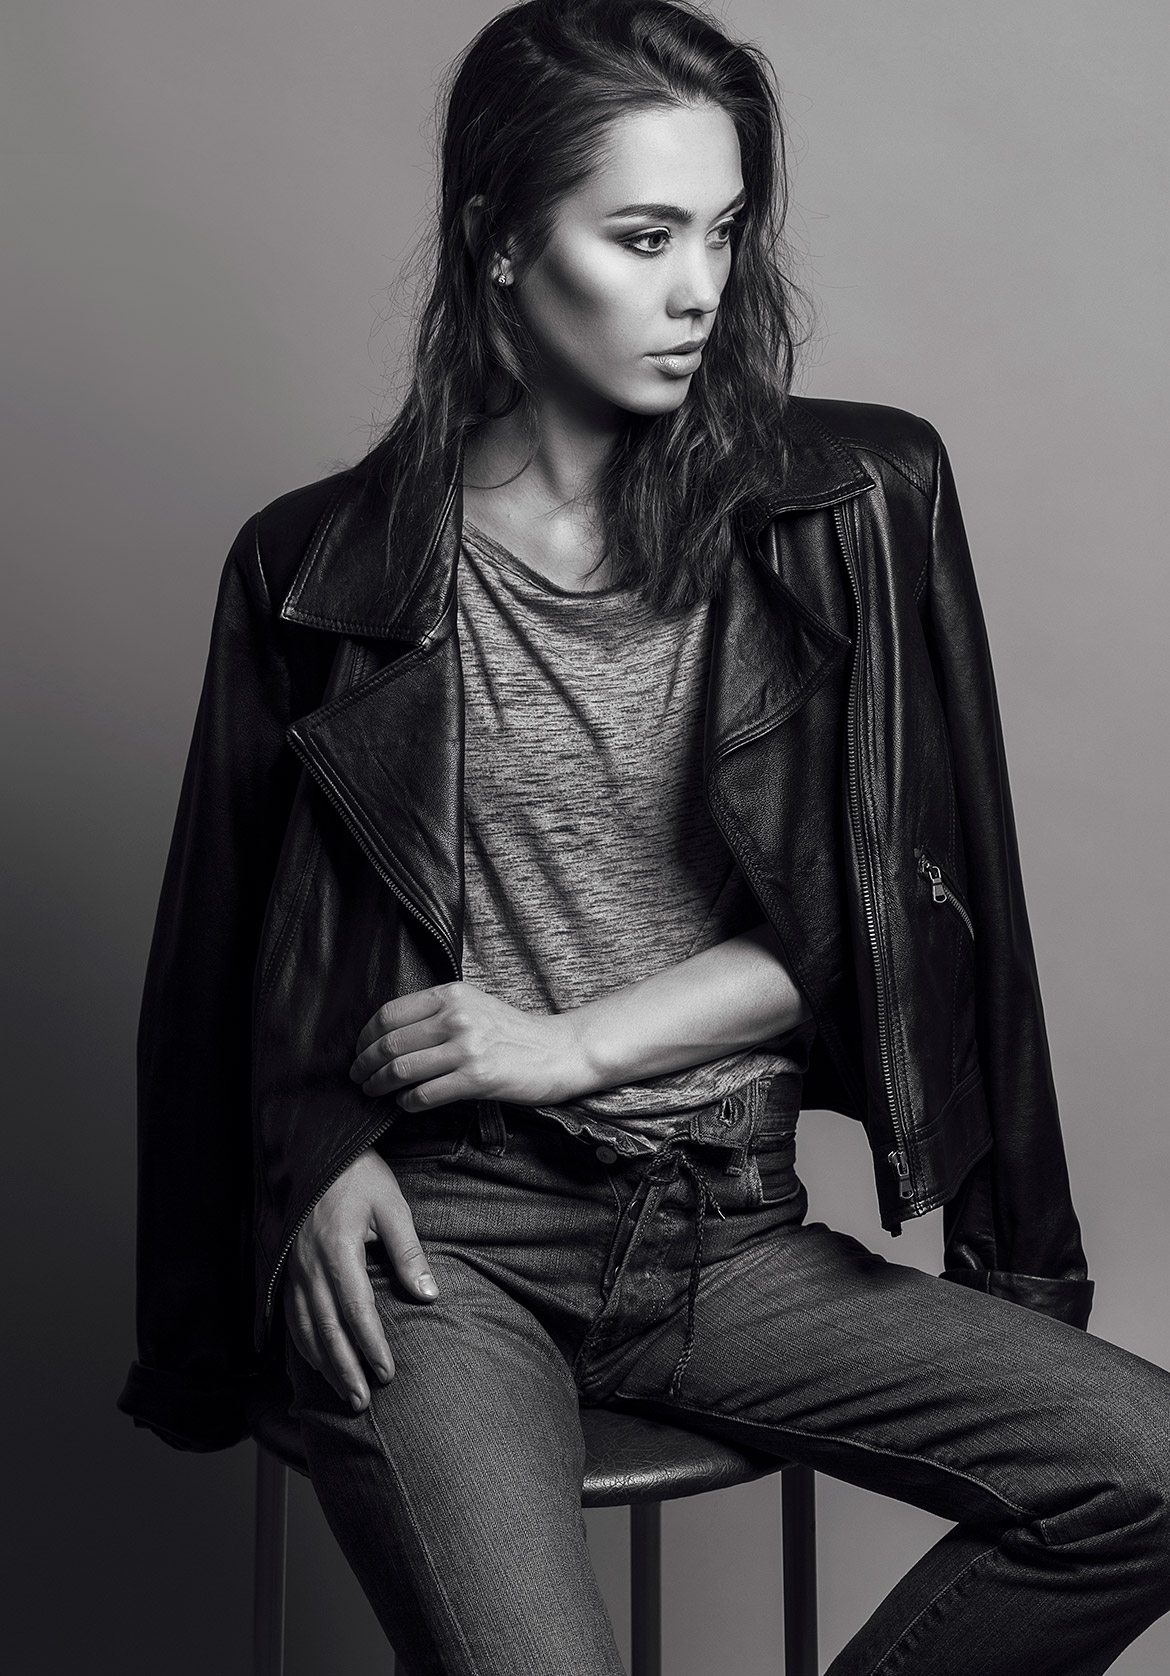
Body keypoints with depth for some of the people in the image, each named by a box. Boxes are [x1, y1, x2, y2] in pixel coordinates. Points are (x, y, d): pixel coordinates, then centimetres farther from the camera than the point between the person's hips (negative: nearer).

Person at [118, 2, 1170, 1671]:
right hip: (441, 1235, -2)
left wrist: (573, 1044, -8)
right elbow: (248, 956, 9)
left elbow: (869, 919, 1)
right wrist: (321, 1160, -8)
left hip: (731, 1234, 3)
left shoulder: (853, 505, 2)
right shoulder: (324, 566, 1)